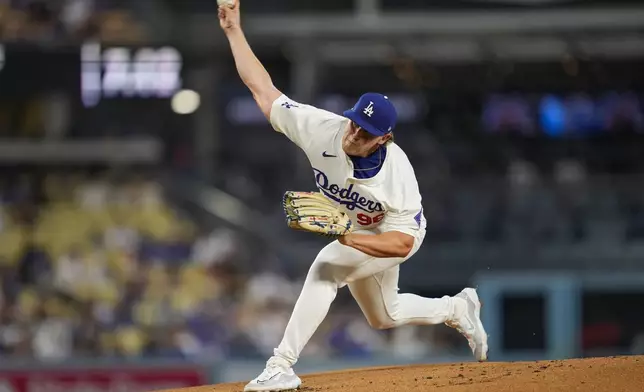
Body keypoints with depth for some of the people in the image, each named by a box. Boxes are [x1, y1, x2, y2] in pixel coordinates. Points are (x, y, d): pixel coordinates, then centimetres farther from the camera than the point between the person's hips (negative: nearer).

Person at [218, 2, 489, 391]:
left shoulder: (397, 173, -38)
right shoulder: (324, 129, -30)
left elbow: (401, 244, -35)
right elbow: (264, 90, -25)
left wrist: (344, 237, -47)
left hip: (396, 235, -6)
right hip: (352, 234, 6)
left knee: (325, 269, -31)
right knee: (383, 316, 24)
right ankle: (458, 309, 49)